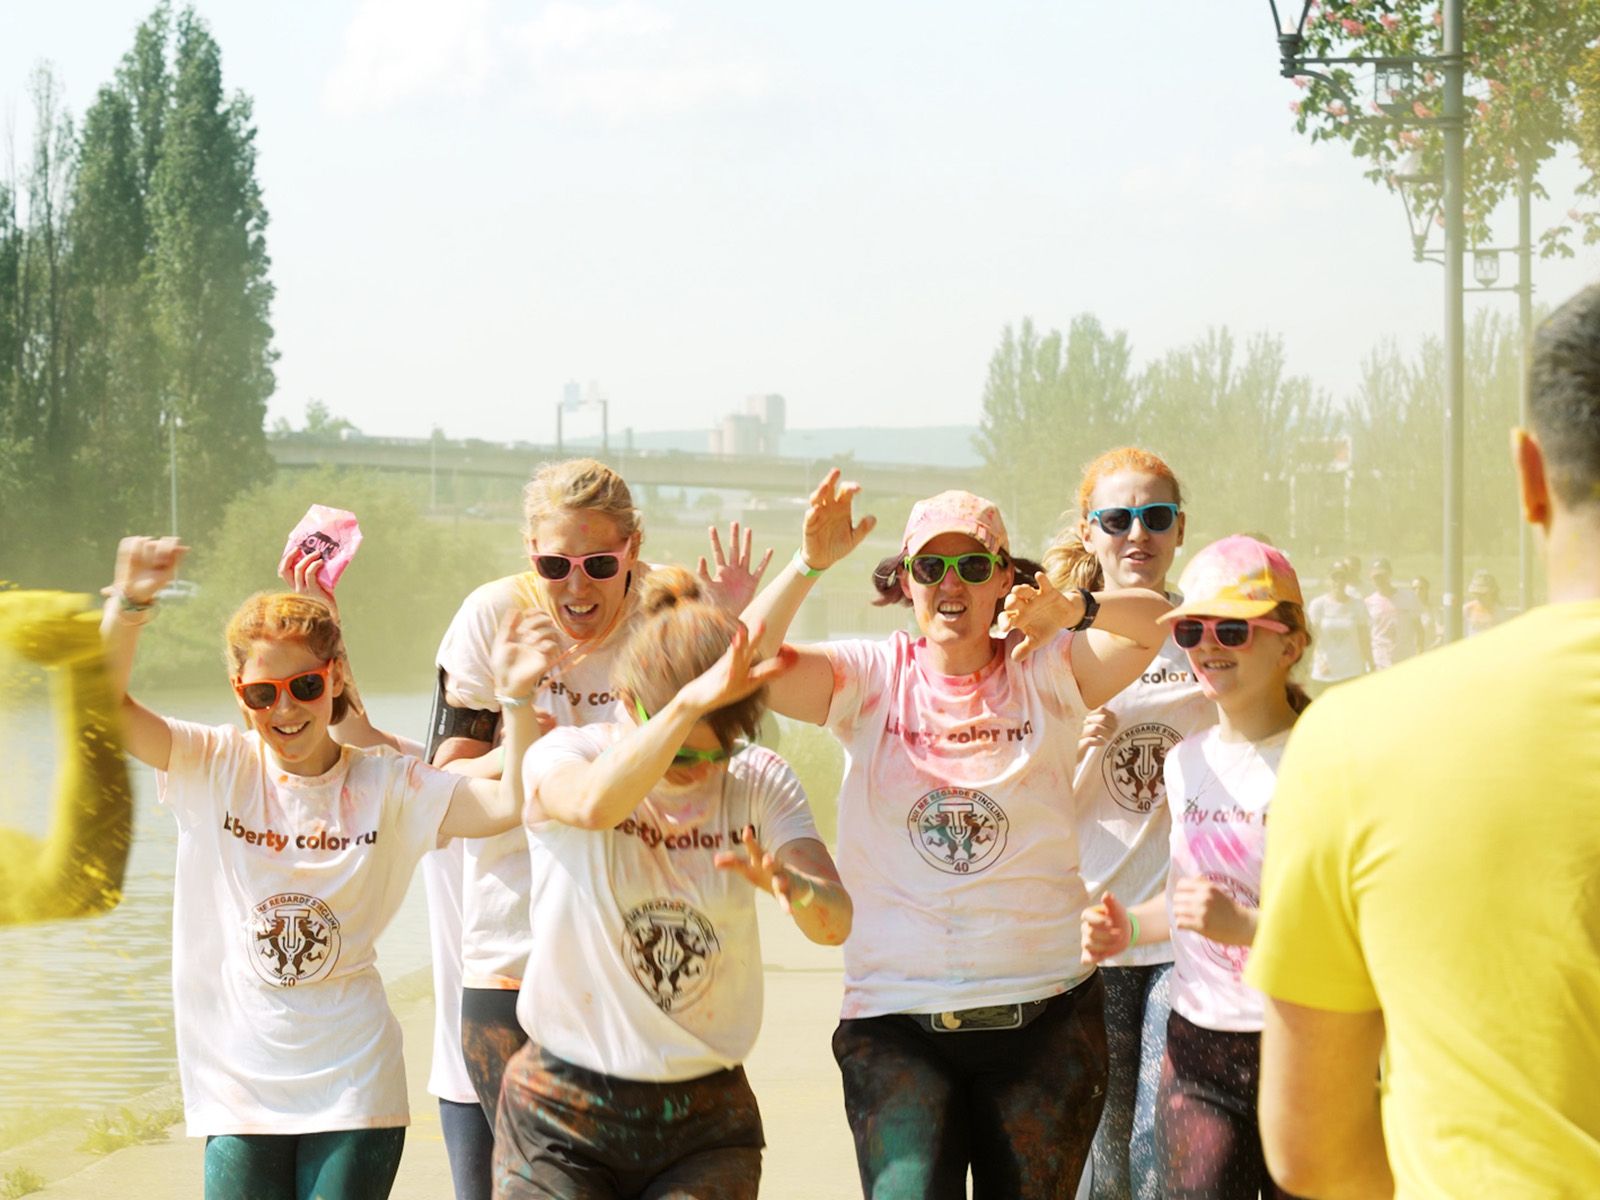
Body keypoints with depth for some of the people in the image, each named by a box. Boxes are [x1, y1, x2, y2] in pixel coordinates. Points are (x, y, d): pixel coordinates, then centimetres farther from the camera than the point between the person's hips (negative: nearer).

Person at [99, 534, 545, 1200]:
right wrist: (128, 604, -27)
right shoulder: (213, 769, 0)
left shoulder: (387, 784, 1)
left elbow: (509, 803, -10)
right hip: (239, 1089, 1)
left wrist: (515, 699, -22)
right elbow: (106, 702, -11)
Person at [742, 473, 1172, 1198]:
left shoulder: (1047, 670, 2)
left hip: (1043, 1018, 1)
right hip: (897, 1022, -1)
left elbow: (1159, 621, -8)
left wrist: (1071, 610, -27)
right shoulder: (869, 678, 3)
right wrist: (807, 566, -21)